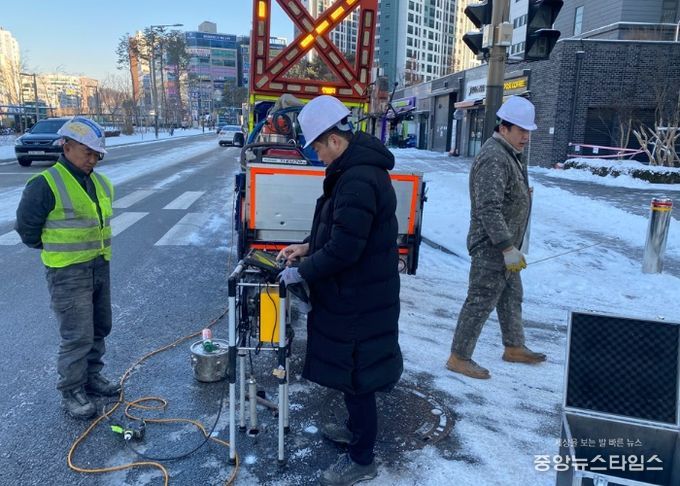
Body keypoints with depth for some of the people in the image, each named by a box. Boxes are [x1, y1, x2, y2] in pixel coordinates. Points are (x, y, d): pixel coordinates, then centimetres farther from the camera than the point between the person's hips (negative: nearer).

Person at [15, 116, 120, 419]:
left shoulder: (101, 183, 9)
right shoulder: (45, 184, -15)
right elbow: (26, 226, -9)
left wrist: (96, 251, 15)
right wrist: (54, 251, 2)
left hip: (99, 267, 8)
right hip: (68, 273, -8)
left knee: (99, 328, 17)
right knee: (77, 335, -4)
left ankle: (91, 377, 35)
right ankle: (71, 392, 14)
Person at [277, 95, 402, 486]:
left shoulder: (358, 180, -27)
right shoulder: (356, 168, 8)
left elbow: (344, 248, -28)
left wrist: (302, 272, -15)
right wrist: (307, 247, 11)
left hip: (359, 297, -10)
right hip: (358, 291, 10)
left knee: (355, 374, 5)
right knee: (352, 367, 25)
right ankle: (357, 428, 46)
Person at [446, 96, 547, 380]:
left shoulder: (508, 154, 14)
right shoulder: (494, 159, -21)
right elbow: (489, 210, -28)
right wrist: (508, 247, -27)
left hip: (504, 246, 11)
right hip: (492, 248, -11)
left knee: (511, 298, 21)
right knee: (480, 302, -3)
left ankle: (514, 348, 37)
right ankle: (459, 357, 8)